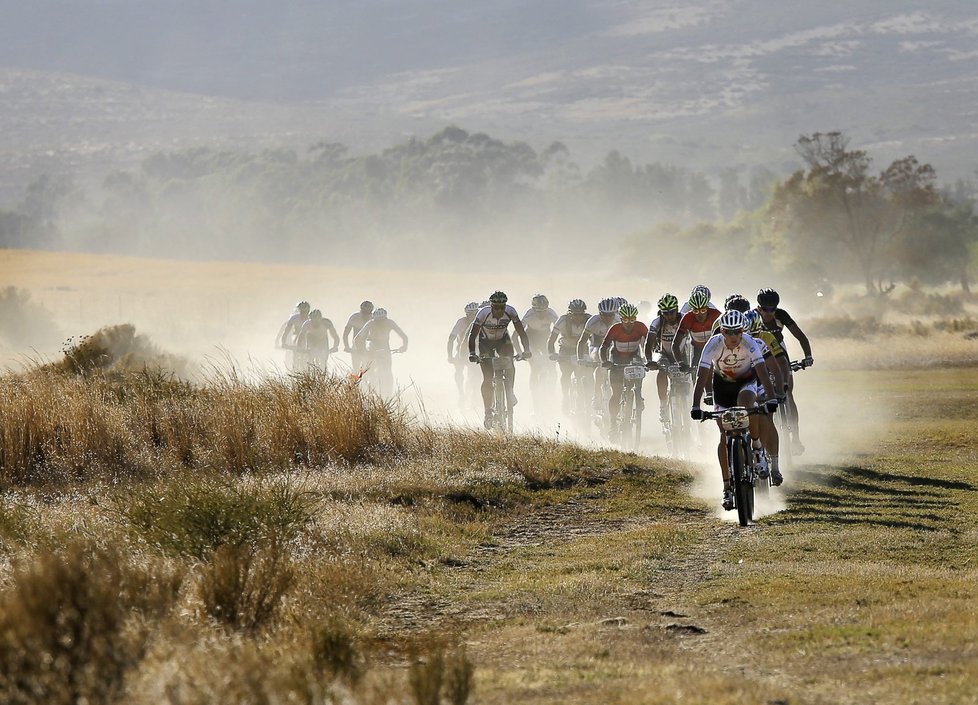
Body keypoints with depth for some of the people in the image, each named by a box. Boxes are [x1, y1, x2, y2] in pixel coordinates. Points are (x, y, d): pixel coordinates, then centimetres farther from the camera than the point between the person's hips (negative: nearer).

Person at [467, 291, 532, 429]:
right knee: (488, 379, -8)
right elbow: (472, 335, -28)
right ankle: (488, 413, 5)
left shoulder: (510, 312, -26)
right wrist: (472, 353, -41)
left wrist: (526, 350, -37)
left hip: (503, 340, 1)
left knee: (509, 361, -32)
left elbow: (521, 332, -23)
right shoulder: (483, 313, -31)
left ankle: (509, 391, -15)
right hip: (486, 342, -1)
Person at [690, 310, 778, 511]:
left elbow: (762, 372, -37)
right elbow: (701, 377, -33)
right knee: (725, 436, -6)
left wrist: (771, 399, -50)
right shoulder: (713, 345, -29)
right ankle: (727, 488, 0)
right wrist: (695, 407, -43)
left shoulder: (750, 344, -30)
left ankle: (756, 444, -8)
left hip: (747, 380, -1)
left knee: (745, 405, -36)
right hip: (722, 384, 1)